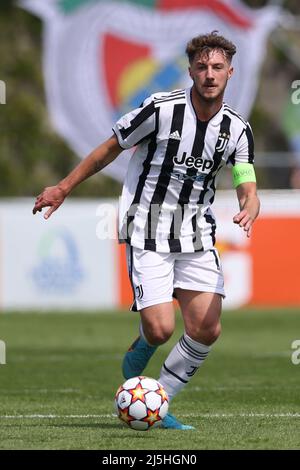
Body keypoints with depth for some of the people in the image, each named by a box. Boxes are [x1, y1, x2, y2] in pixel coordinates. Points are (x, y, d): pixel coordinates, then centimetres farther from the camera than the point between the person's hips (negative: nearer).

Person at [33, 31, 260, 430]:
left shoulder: (237, 130, -1)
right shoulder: (161, 109, -13)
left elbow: (248, 191, -4)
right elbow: (110, 149, 0)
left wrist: (248, 213, -29)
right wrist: (63, 189, 5)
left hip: (197, 234, 4)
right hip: (148, 229, -4)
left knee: (207, 329, -8)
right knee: (161, 329, -15)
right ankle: (139, 353, 24)